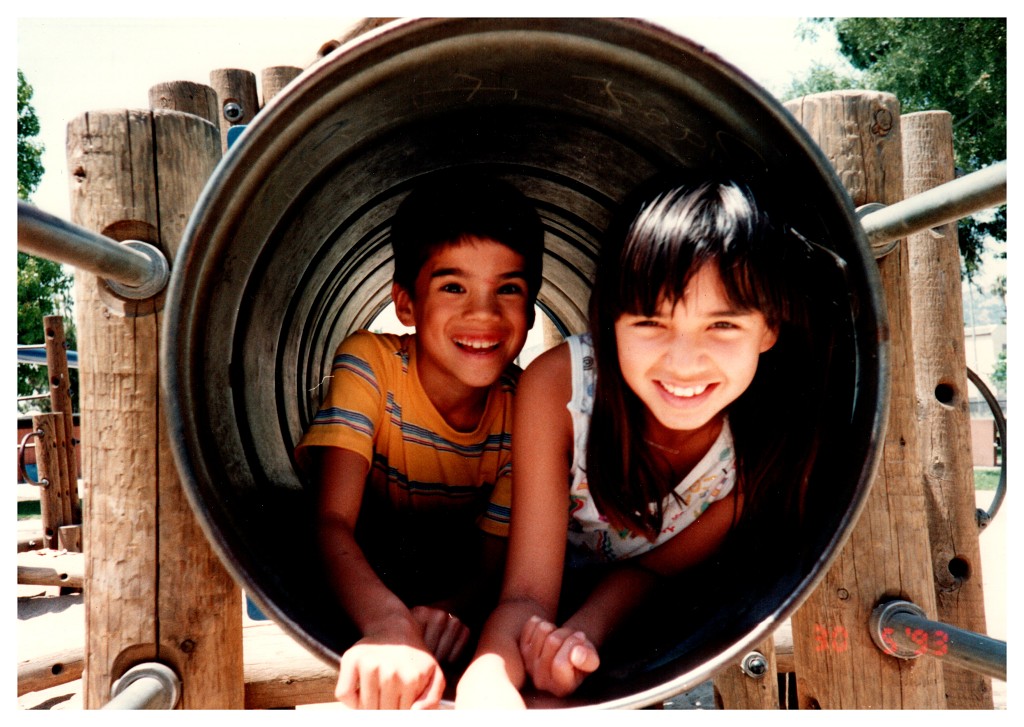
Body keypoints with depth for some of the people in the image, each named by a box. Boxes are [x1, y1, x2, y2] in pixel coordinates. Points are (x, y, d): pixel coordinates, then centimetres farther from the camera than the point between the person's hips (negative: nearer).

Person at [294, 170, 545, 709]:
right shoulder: (370, 363, -25)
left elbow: (495, 561, -16)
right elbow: (333, 521, -34)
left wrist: (453, 610, -40)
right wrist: (390, 625, -54)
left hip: (449, 576, 1)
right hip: (358, 562, -1)